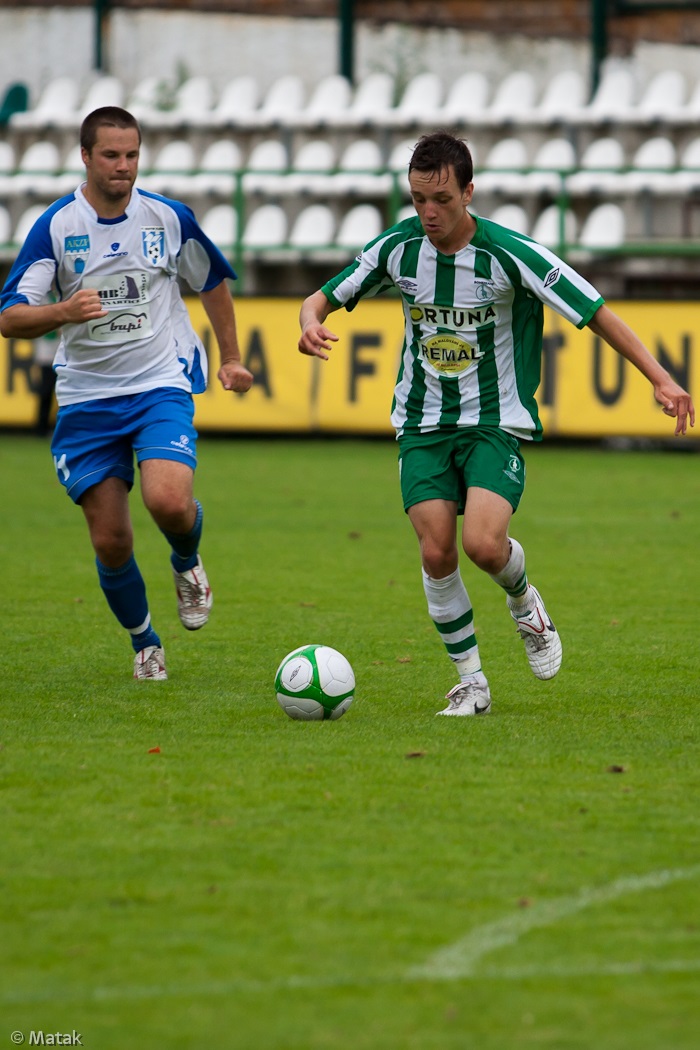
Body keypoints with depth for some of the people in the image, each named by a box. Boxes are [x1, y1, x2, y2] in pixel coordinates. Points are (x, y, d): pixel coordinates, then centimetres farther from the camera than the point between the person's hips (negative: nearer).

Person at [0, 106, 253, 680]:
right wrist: (63, 312, -30)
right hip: (86, 398, 1)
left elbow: (213, 282, 18)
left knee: (169, 502, -26)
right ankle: (145, 643, 24)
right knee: (111, 541, -1)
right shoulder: (55, 226, -5)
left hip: (162, 385, 0)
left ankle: (187, 562, 10)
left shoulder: (169, 218, -1)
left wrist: (231, 358, 19)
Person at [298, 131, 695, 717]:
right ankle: (471, 683, 7)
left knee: (483, 544, -23)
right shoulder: (397, 249, -4)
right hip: (423, 425, 3)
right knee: (436, 553, -11)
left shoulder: (510, 254, -15)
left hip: (496, 424, -3)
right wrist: (311, 321, -19)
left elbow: (594, 313, -11)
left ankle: (525, 602, 13)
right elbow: (323, 299, 6)